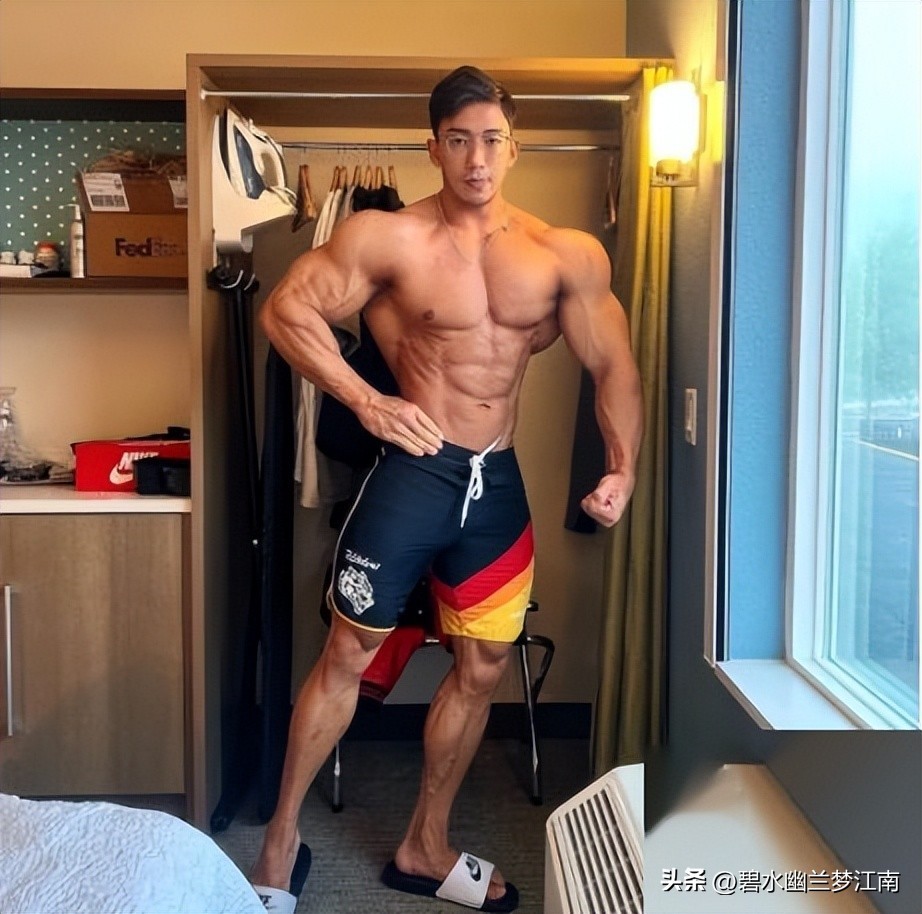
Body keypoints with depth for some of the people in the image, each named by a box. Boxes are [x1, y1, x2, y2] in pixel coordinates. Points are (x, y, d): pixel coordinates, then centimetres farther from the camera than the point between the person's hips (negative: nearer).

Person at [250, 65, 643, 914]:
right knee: (348, 654, 5)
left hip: (499, 480, 4)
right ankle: (282, 835, 26)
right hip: (415, 471, -4)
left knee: (484, 666, 12)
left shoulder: (568, 255, 0)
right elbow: (286, 308, -8)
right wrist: (367, 402, -17)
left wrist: (622, 467, -9)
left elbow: (612, 365, 4)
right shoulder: (391, 238, -8)